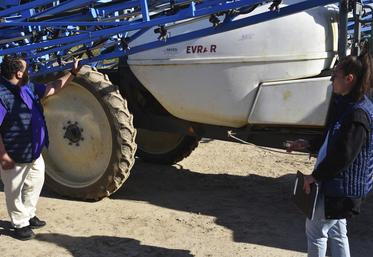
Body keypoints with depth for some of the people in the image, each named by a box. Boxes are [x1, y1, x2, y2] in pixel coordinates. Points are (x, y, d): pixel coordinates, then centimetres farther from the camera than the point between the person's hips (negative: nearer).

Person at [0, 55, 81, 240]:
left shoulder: (28, 88, 4)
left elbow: (51, 88, 17)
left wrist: (72, 73, 15)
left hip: (33, 152, 9)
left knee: (35, 183, 23)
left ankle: (29, 215, 42)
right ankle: (20, 224, 26)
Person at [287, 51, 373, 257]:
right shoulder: (348, 105, 7)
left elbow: (343, 156, -27)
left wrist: (315, 176, -18)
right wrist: (308, 144, 15)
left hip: (342, 189, -10)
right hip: (338, 185, 10)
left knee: (315, 229, 3)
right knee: (336, 231, 20)